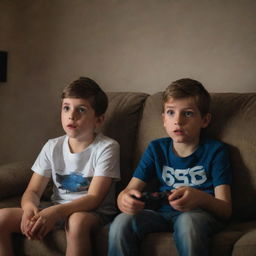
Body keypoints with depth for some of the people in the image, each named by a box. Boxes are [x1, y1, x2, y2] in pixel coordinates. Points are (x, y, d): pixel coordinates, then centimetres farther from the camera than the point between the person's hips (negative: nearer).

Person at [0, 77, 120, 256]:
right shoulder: (52, 147, 4)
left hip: (95, 213, -5)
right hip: (56, 211, 5)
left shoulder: (107, 147, -11)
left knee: (77, 220, -40)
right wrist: (29, 207, -23)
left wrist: (56, 211, -33)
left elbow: (94, 198, -17)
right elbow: (33, 190, 3)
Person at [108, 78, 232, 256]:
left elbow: (226, 210, -7)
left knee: (188, 221, -38)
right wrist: (124, 199, -25)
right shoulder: (156, 148, 12)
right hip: (162, 213, 3)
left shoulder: (215, 151, 1)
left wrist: (201, 199, -31)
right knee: (122, 222, -26)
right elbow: (130, 189, 3)